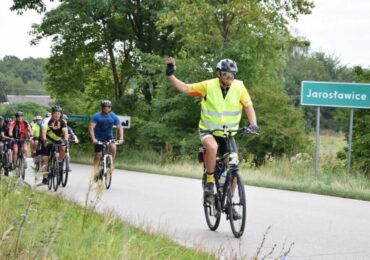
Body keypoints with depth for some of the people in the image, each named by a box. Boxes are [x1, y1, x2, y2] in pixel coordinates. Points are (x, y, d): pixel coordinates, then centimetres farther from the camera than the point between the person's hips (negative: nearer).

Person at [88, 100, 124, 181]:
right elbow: (91, 127, -24)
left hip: (108, 136, 1)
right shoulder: (97, 116, -18)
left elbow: (120, 127, -11)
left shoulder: (113, 116, -11)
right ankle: (96, 172, 11)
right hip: (99, 138, -1)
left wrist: (121, 139, -23)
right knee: (98, 155, -3)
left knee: (113, 147, -26)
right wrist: (93, 138, -36)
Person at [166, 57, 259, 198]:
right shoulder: (208, 86, -12)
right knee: (212, 147, -37)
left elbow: (249, 106, -11)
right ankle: (209, 180, -17)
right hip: (208, 131, -3)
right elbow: (184, 88, -9)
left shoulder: (239, 87, -9)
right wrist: (170, 75, -21)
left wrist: (253, 124, -27)